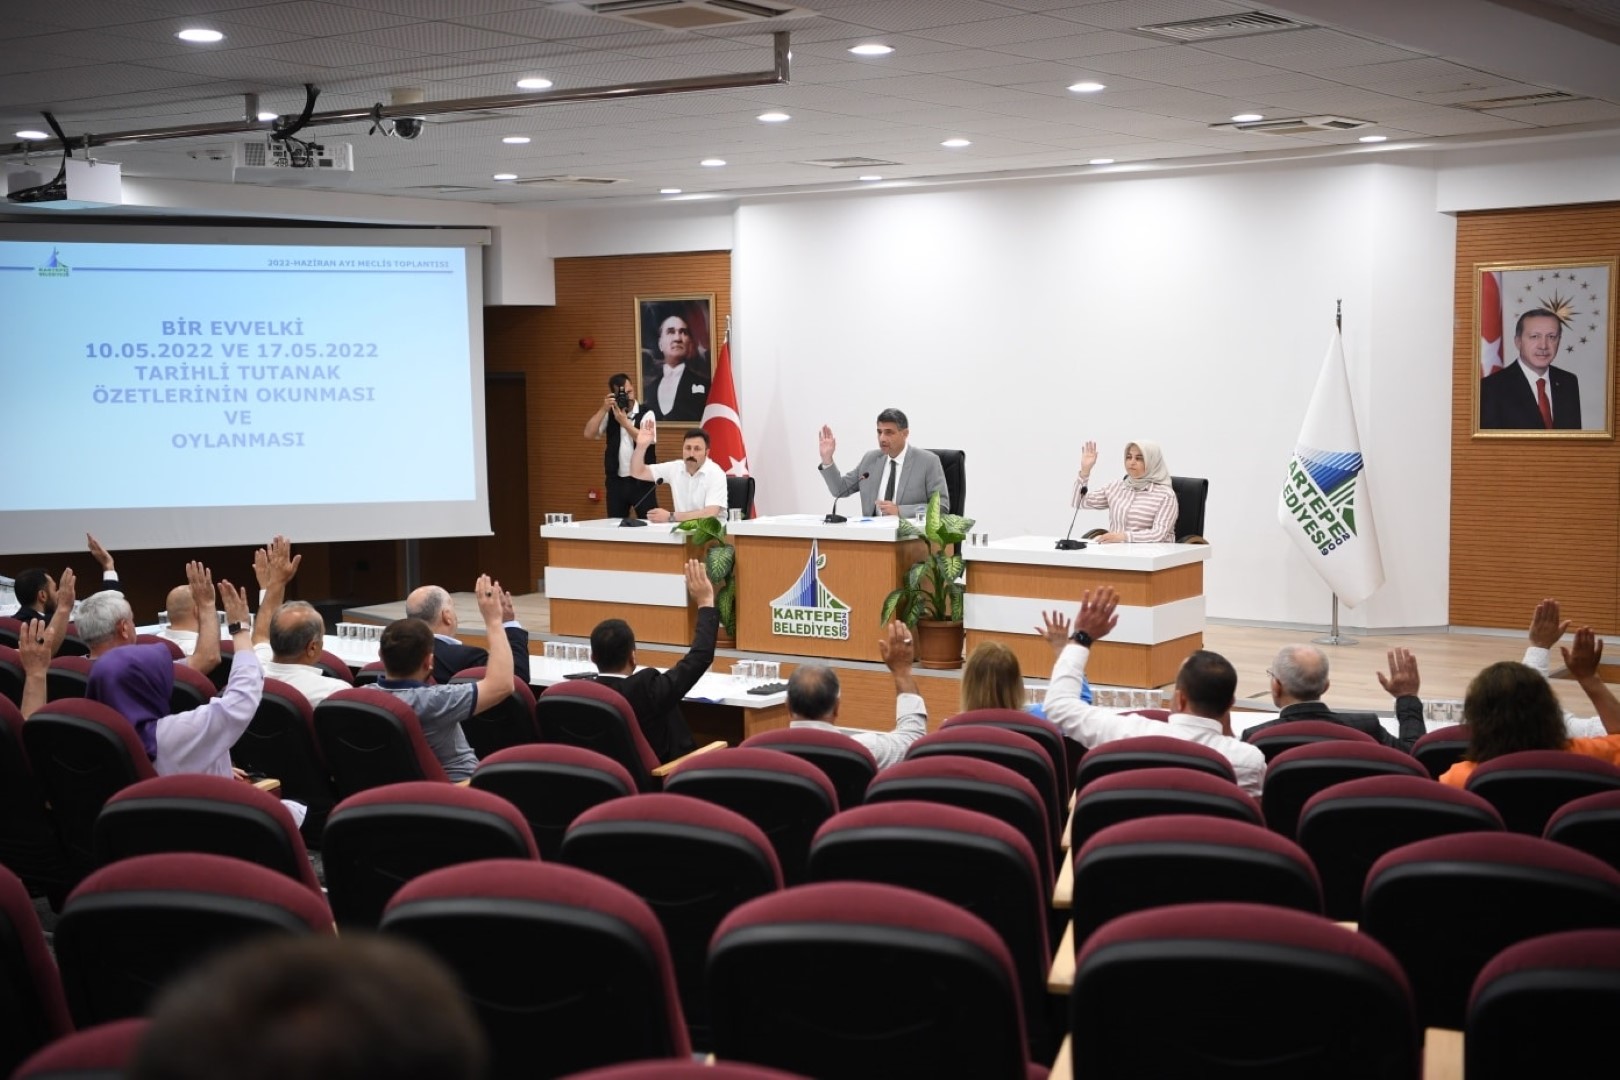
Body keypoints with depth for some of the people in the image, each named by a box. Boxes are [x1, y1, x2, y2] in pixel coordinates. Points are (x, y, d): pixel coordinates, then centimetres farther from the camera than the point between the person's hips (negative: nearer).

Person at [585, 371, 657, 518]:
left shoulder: (645, 413, -3)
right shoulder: (610, 414, 9)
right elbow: (588, 434, -4)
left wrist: (624, 422, -23)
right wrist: (604, 409, -11)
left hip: (641, 481, -3)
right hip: (616, 481, 4)